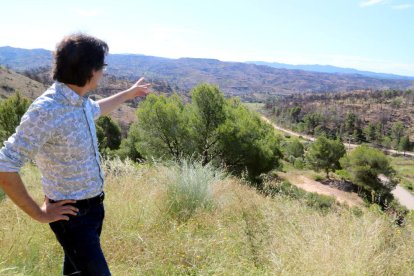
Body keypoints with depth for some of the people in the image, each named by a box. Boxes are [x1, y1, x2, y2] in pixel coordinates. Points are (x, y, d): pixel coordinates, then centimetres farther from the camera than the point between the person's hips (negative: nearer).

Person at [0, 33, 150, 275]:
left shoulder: (80, 100, 0)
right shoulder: (46, 111, -27)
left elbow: (96, 109, 26)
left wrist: (128, 94, 36)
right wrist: (39, 214, -18)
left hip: (94, 206, 8)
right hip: (73, 214, -8)